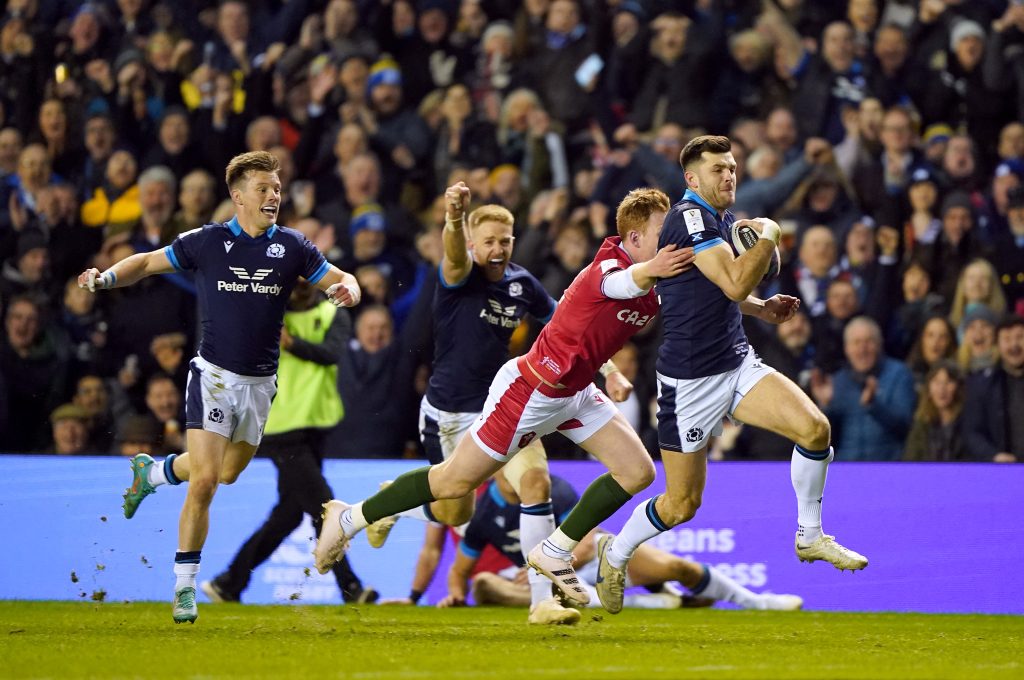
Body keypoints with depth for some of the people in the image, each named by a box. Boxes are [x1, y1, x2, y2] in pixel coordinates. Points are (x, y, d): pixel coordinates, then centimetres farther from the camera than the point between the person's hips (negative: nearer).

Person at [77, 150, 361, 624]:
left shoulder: (292, 246, 1)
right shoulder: (206, 242, -5)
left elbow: (340, 281, 8)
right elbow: (148, 262, 6)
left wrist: (348, 288, -16)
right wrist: (106, 277, -12)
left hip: (260, 383, 4)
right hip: (214, 375, -4)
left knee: (228, 473, 19)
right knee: (204, 480, -15)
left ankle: (151, 472, 48)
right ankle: (185, 585, -6)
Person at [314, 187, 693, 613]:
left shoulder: (654, 288, -1)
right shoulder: (608, 265, -26)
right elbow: (618, 283, -49)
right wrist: (648, 271, -69)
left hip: (576, 393, 8)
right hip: (531, 389, -8)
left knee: (637, 471, -2)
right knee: (455, 482, -2)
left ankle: (554, 553, 11)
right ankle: (349, 518, 16)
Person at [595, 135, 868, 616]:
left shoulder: (721, 220, 11)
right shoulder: (688, 217, -17)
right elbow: (735, 284, -27)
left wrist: (762, 308, 12)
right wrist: (769, 236, -18)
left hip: (738, 364, 8)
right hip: (690, 381, -7)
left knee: (815, 428, -16)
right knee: (682, 505, 1)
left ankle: (810, 536, 2)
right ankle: (616, 554, 28)